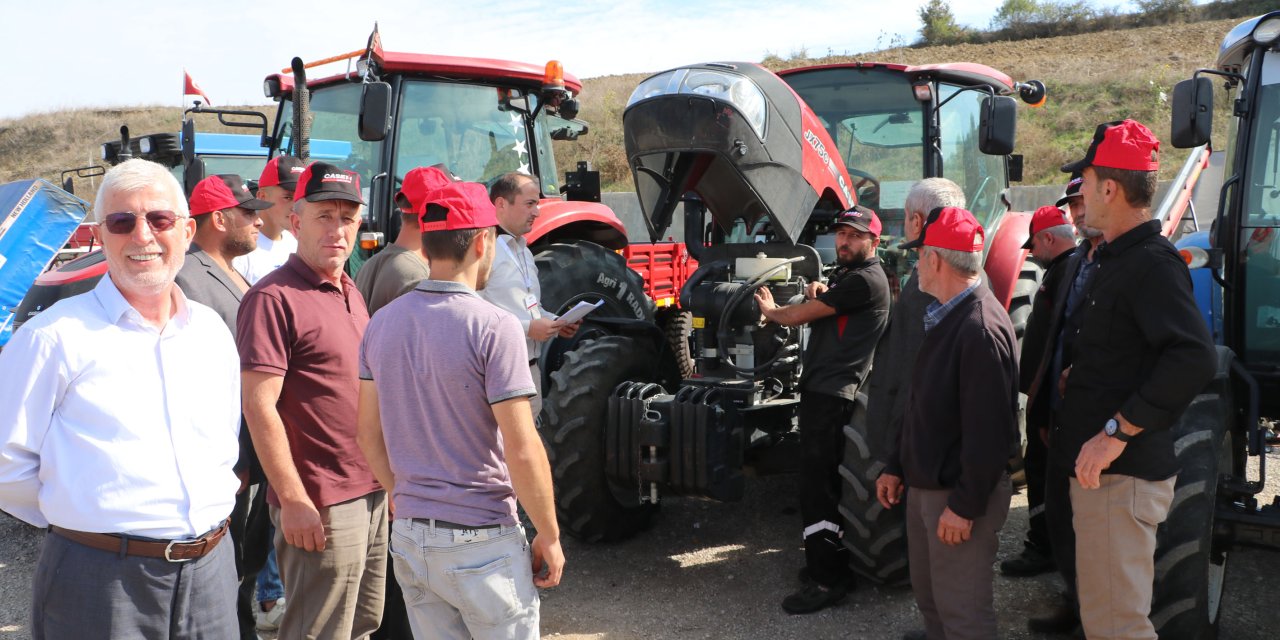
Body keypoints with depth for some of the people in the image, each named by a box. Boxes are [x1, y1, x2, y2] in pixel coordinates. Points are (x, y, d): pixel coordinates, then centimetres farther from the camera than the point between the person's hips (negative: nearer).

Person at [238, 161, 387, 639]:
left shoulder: (350, 293, 12)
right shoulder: (275, 298, -15)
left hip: (372, 493, 8)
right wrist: (293, 500, -20)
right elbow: (259, 407, -19)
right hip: (320, 505, -8)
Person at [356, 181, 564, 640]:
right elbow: (522, 450, -19)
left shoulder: (381, 324, 2)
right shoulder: (493, 327, -18)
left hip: (408, 535, 6)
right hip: (482, 541, -6)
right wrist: (549, 537, -8)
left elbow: (370, 436, 9)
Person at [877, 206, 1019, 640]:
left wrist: (965, 506, -22)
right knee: (928, 596, 20)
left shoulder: (981, 329, -23)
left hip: (960, 494, -10)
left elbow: (988, 431, -25)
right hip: (925, 485, 10)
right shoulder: (945, 317, 10)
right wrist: (897, 467, 16)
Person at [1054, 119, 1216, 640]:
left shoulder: (1152, 264, -17)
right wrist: (1075, 375, 10)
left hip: (1123, 474, -10)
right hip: (1099, 466, 10)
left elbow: (1195, 358, -29)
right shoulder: (1116, 258, 14)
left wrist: (1118, 431, -27)